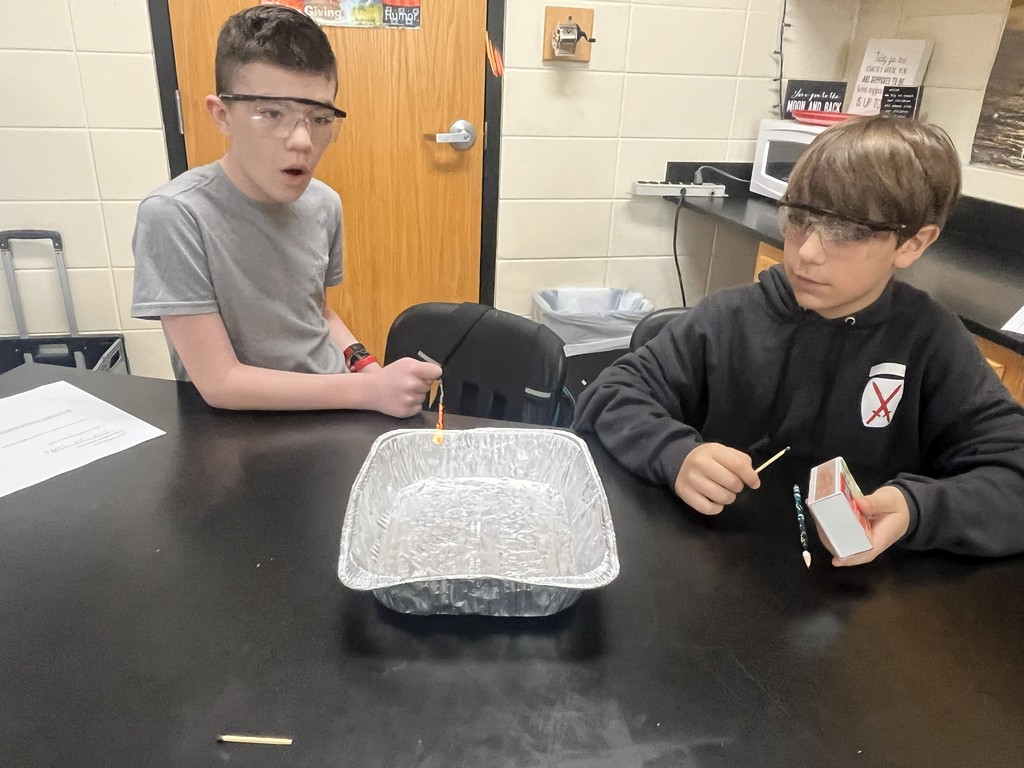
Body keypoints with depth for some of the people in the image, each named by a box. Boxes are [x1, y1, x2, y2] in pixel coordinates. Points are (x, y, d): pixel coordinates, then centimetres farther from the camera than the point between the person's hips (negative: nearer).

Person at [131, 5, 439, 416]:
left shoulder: (324, 203, 0)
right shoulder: (174, 216, -17)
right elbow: (219, 382, -18)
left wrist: (367, 368, -4)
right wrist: (369, 390, -23)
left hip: (335, 408, 5)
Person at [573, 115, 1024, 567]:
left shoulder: (932, 344, -5)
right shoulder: (730, 320, -6)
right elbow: (608, 398, -5)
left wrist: (917, 509, -25)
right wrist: (675, 454, -24)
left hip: (849, 584, 0)